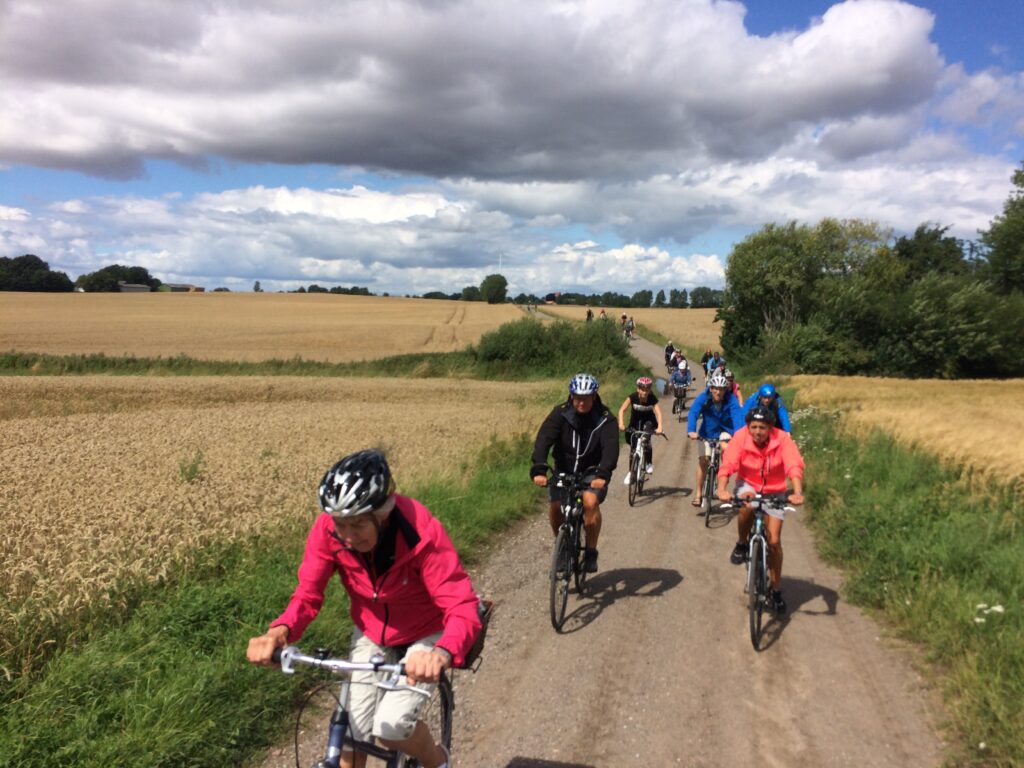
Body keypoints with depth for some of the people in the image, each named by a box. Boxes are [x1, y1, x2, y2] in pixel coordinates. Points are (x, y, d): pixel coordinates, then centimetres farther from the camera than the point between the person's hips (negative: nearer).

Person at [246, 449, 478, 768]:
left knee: (390, 728, -17)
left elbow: (463, 608, -38)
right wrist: (279, 631, -38)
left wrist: (442, 653, -58)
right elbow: (307, 595, -16)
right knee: (351, 734, 1)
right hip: (370, 634, 4)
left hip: (426, 635, -4)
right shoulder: (328, 528, -24)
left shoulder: (422, 533, -35)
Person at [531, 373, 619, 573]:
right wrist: (538, 470, -41)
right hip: (564, 469, 2)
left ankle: (591, 552, -9)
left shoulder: (605, 419, -16)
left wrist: (603, 474, -46)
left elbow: (611, 448, -28)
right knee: (555, 506, -16)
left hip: (592, 472, -2)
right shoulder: (561, 413, -14)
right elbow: (544, 439, -26)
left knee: (590, 502, -27)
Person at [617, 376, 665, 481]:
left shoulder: (652, 398, -25)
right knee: (633, 445, -4)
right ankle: (631, 472, 11)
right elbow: (622, 410, -33)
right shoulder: (633, 397, -26)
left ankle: (649, 463, -8)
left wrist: (659, 427, -52)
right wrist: (621, 424, -48)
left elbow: (658, 412, -36)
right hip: (635, 420, 1)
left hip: (648, 419, -1)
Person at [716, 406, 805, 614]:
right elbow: (727, 464, -32)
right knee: (746, 505, -36)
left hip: (774, 492, 0)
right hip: (748, 485, 0)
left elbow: (795, 466, -33)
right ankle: (741, 544, -7)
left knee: (774, 541, -4)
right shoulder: (740, 438, -21)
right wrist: (722, 489, -49)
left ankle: (777, 589, 17)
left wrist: (798, 492, -49)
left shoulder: (783, 440, -21)